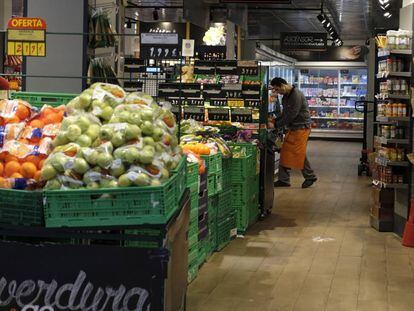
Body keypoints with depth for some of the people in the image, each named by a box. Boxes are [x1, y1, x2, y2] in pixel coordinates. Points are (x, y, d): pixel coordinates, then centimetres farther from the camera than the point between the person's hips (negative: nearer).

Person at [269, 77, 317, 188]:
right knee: (285, 153, 6)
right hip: (292, 128, 9)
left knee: (299, 154, -5)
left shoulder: (297, 95, -20)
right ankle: (283, 179, 11)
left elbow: (291, 115, -23)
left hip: (302, 127, -9)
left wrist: (276, 125, -18)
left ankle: (310, 176, 12)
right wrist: (275, 120, 1)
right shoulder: (285, 97, 10)